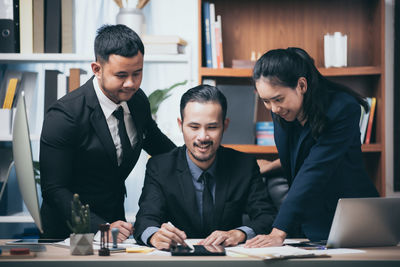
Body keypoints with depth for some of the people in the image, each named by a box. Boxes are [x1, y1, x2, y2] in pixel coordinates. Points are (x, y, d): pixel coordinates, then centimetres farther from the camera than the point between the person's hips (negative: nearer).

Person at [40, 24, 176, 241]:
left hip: (116, 221, 5)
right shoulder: (63, 116, -17)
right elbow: (54, 190, -17)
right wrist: (102, 228, -27)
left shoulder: (138, 100, 2)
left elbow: (153, 139, 25)